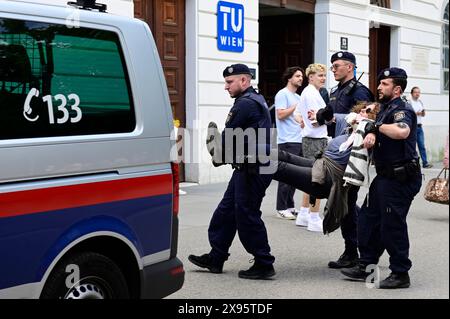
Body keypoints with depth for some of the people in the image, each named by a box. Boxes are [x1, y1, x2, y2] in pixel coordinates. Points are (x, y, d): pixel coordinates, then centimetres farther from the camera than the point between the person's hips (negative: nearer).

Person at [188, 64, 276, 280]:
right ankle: (216, 258, 22)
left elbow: (229, 136, -14)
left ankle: (264, 264, 4)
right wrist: (222, 155, 11)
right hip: (248, 167, 11)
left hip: (251, 170, -11)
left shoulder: (245, 104, -16)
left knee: (247, 215, -4)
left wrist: (218, 156, 2)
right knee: (226, 211, 14)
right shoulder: (255, 100, 18)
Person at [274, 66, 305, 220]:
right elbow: (280, 115, -16)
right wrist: (296, 106, -11)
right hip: (287, 141, -9)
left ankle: (290, 206, 17)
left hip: (299, 141, 9)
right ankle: (281, 208, -2)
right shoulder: (282, 94, -6)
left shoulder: (298, 97, 20)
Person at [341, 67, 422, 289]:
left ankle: (400, 274, 8)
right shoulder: (386, 109, 16)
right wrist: (372, 134, -8)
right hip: (385, 176, 10)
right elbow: (377, 130, 16)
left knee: (392, 225, -3)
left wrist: (379, 126, -21)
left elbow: (402, 131, -37)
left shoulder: (402, 110, -16)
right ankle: (365, 265, 25)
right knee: (368, 220, 14)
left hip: (399, 179, -10)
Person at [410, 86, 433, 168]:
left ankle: (425, 163, 4)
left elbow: (423, 115, 22)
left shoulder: (420, 102, 16)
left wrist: (423, 112, 0)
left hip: (419, 126, 6)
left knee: (422, 145, 3)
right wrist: (415, 113, -18)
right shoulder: (409, 102, -7)